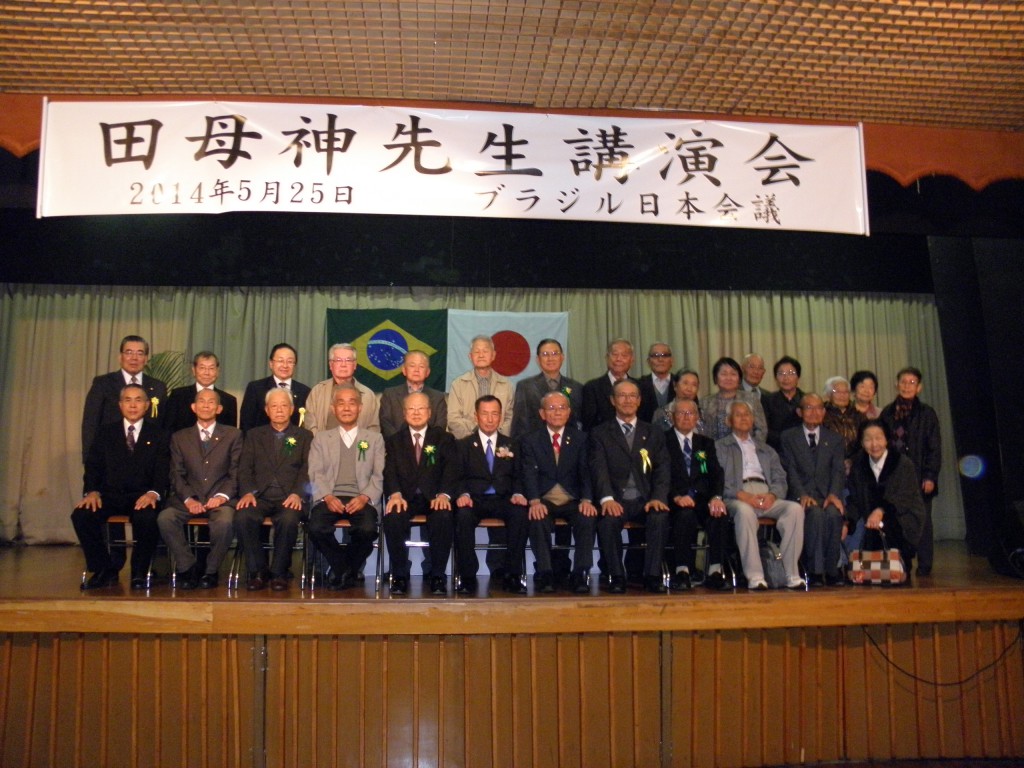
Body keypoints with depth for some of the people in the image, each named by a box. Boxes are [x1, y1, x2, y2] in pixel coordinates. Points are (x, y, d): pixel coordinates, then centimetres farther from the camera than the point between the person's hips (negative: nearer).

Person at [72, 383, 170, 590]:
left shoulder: (159, 435, 11)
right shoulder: (104, 432, 16)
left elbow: (162, 472, 0)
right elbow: (93, 466, 8)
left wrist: (153, 493, -21)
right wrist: (91, 491, -13)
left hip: (142, 496, -2)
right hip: (110, 494, 2)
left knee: (147, 518, -35)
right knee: (81, 515, -27)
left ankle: (139, 573, -13)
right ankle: (104, 570, -8)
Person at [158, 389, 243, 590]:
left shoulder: (233, 435, 13)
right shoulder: (179, 437, 17)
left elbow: (236, 472, 5)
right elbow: (177, 474, 8)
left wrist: (222, 496, -12)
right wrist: (188, 499, -10)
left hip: (220, 499, -2)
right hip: (188, 499, 2)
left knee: (225, 522, -34)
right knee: (165, 518, -28)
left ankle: (211, 571, -10)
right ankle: (187, 567, -10)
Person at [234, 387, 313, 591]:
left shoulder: (304, 436, 16)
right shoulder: (254, 435, 21)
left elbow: (308, 469, 4)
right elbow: (245, 468, 10)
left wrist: (298, 493, -15)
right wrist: (248, 492, -10)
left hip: (289, 498, -2)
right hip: (260, 497, 2)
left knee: (289, 520, -35)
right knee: (242, 517, -31)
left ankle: (279, 572, -15)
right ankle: (257, 571, -13)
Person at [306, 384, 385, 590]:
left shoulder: (375, 438, 18)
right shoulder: (321, 438, 20)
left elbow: (379, 476, 7)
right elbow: (316, 474, 8)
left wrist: (364, 497, -11)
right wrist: (328, 497, -12)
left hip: (361, 499, 0)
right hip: (329, 498, 1)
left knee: (368, 529, -31)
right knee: (316, 528, -30)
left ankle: (346, 570, -1)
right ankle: (341, 568, -2)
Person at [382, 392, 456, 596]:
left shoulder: (444, 439, 13)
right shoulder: (394, 441, 17)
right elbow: (390, 471, 2)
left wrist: (444, 494, -20)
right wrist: (395, 494, -19)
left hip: (434, 497, -1)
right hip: (405, 497, 1)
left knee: (444, 518, -34)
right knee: (392, 517, -32)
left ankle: (438, 576, -19)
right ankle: (399, 576, -18)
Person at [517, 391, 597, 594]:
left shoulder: (581, 438, 12)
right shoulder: (529, 440, 8)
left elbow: (586, 472, 0)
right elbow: (529, 473, -6)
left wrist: (586, 500, -19)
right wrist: (534, 501, -25)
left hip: (572, 501, 1)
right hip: (544, 501, -1)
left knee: (588, 517, -30)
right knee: (537, 519, -33)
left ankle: (580, 575, -21)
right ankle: (545, 574, -21)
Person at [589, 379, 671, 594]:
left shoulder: (654, 434, 18)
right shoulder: (599, 433, 11)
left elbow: (662, 469, 6)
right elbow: (599, 469, -5)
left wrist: (658, 498, -14)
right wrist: (607, 498, -24)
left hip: (646, 500, 2)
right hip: (616, 501, -1)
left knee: (660, 517, -31)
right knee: (608, 520, -33)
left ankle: (652, 576, -20)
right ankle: (616, 577, -18)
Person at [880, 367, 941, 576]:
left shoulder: (927, 413, 2)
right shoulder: (887, 413, 10)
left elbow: (935, 448, 0)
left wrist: (930, 477, -8)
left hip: (919, 477, -2)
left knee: (922, 521, 1)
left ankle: (924, 565, 11)